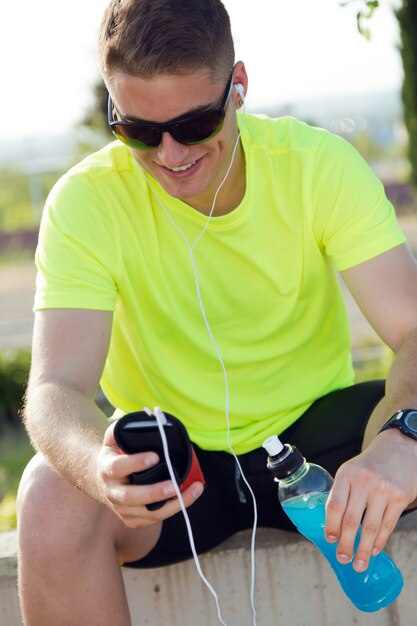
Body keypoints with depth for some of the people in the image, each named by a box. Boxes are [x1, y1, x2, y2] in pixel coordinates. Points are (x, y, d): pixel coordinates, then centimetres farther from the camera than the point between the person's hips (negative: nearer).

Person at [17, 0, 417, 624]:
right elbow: (56, 386, -23)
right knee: (51, 496, -31)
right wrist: (100, 468, -48)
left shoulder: (319, 165, -13)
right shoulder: (86, 202, -15)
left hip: (314, 430, 1)